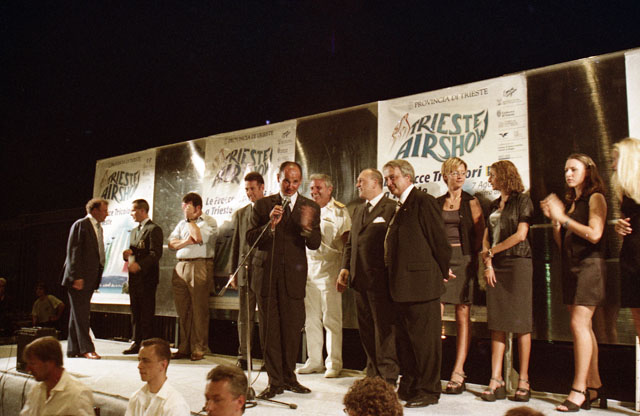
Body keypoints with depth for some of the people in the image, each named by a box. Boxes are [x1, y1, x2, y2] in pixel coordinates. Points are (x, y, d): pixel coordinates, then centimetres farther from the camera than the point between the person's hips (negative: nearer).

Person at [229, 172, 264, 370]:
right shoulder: (240, 214, 14)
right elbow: (236, 244, 14)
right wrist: (233, 272, 8)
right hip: (246, 272, 3)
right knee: (244, 316, 5)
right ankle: (243, 357, 13)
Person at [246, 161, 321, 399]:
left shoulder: (310, 208, 6)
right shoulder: (263, 205, 5)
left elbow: (315, 245, -2)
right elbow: (250, 239, -2)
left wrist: (307, 227, -23)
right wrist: (270, 224, -19)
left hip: (294, 275, 0)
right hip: (267, 274, 0)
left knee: (292, 330, 5)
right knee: (270, 330, 2)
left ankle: (289, 377, 22)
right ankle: (275, 381, 12)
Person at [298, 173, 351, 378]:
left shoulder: (339, 211, 0)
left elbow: (347, 240, -4)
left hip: (329, 269, -5)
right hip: (308, 267, 5)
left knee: (331, 319, -2)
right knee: (311, 319, 9)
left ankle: (334, 363, 7)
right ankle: (314, 361, 20)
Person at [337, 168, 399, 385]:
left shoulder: (391, 208, -7)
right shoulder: (358, 210, 19)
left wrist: (392, 276, -14)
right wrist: (345, 268, 9)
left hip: (380, 279, -8)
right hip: (359, 279, 8)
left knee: (384, 328, 0)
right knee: (366, 328, 14)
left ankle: (388, 376, 10)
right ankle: (373, 372, 26)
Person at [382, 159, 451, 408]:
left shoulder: (423, 201, -12)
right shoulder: (401, 207, 16)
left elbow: (439, 240, -12)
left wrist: (442, 273, -2)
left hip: (421, 283, -9)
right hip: (402, 285, 10)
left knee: (425, 339, 1)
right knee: (405, 338, 16)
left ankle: (428, 391, 12)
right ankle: (408, 388, 28)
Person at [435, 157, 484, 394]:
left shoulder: (471, 203, 6)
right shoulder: (437, 203, 12)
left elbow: (480, 235, 3)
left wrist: (475, 261, -4)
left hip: (463, 259, -2)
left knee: (463, 316, 0)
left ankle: (458, 373, 4)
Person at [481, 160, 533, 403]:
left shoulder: (522, 200, 0)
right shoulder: (494, 205, 18)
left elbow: (520, 235, -10)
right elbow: (486, 238, 13)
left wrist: (492, 251, -3)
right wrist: (488, 262, -1)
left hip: (517, 263, -6)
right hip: (496, 266, 6)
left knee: (521, 323, -3)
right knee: (497, 324, 2)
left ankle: (523, 381, 4)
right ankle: (496, 381, 3)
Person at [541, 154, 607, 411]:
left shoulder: (595, 198, -3)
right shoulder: (570, 201, 17)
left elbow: (594, 234, -17)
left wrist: (564, 218, -14)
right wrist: (553, 219, 2)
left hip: (589, 265, -7)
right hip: (570, 267, 7)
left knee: (579, 324, -13)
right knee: (583, 327, 7)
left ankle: (579, 390, -11)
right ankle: (595, 386, 13)